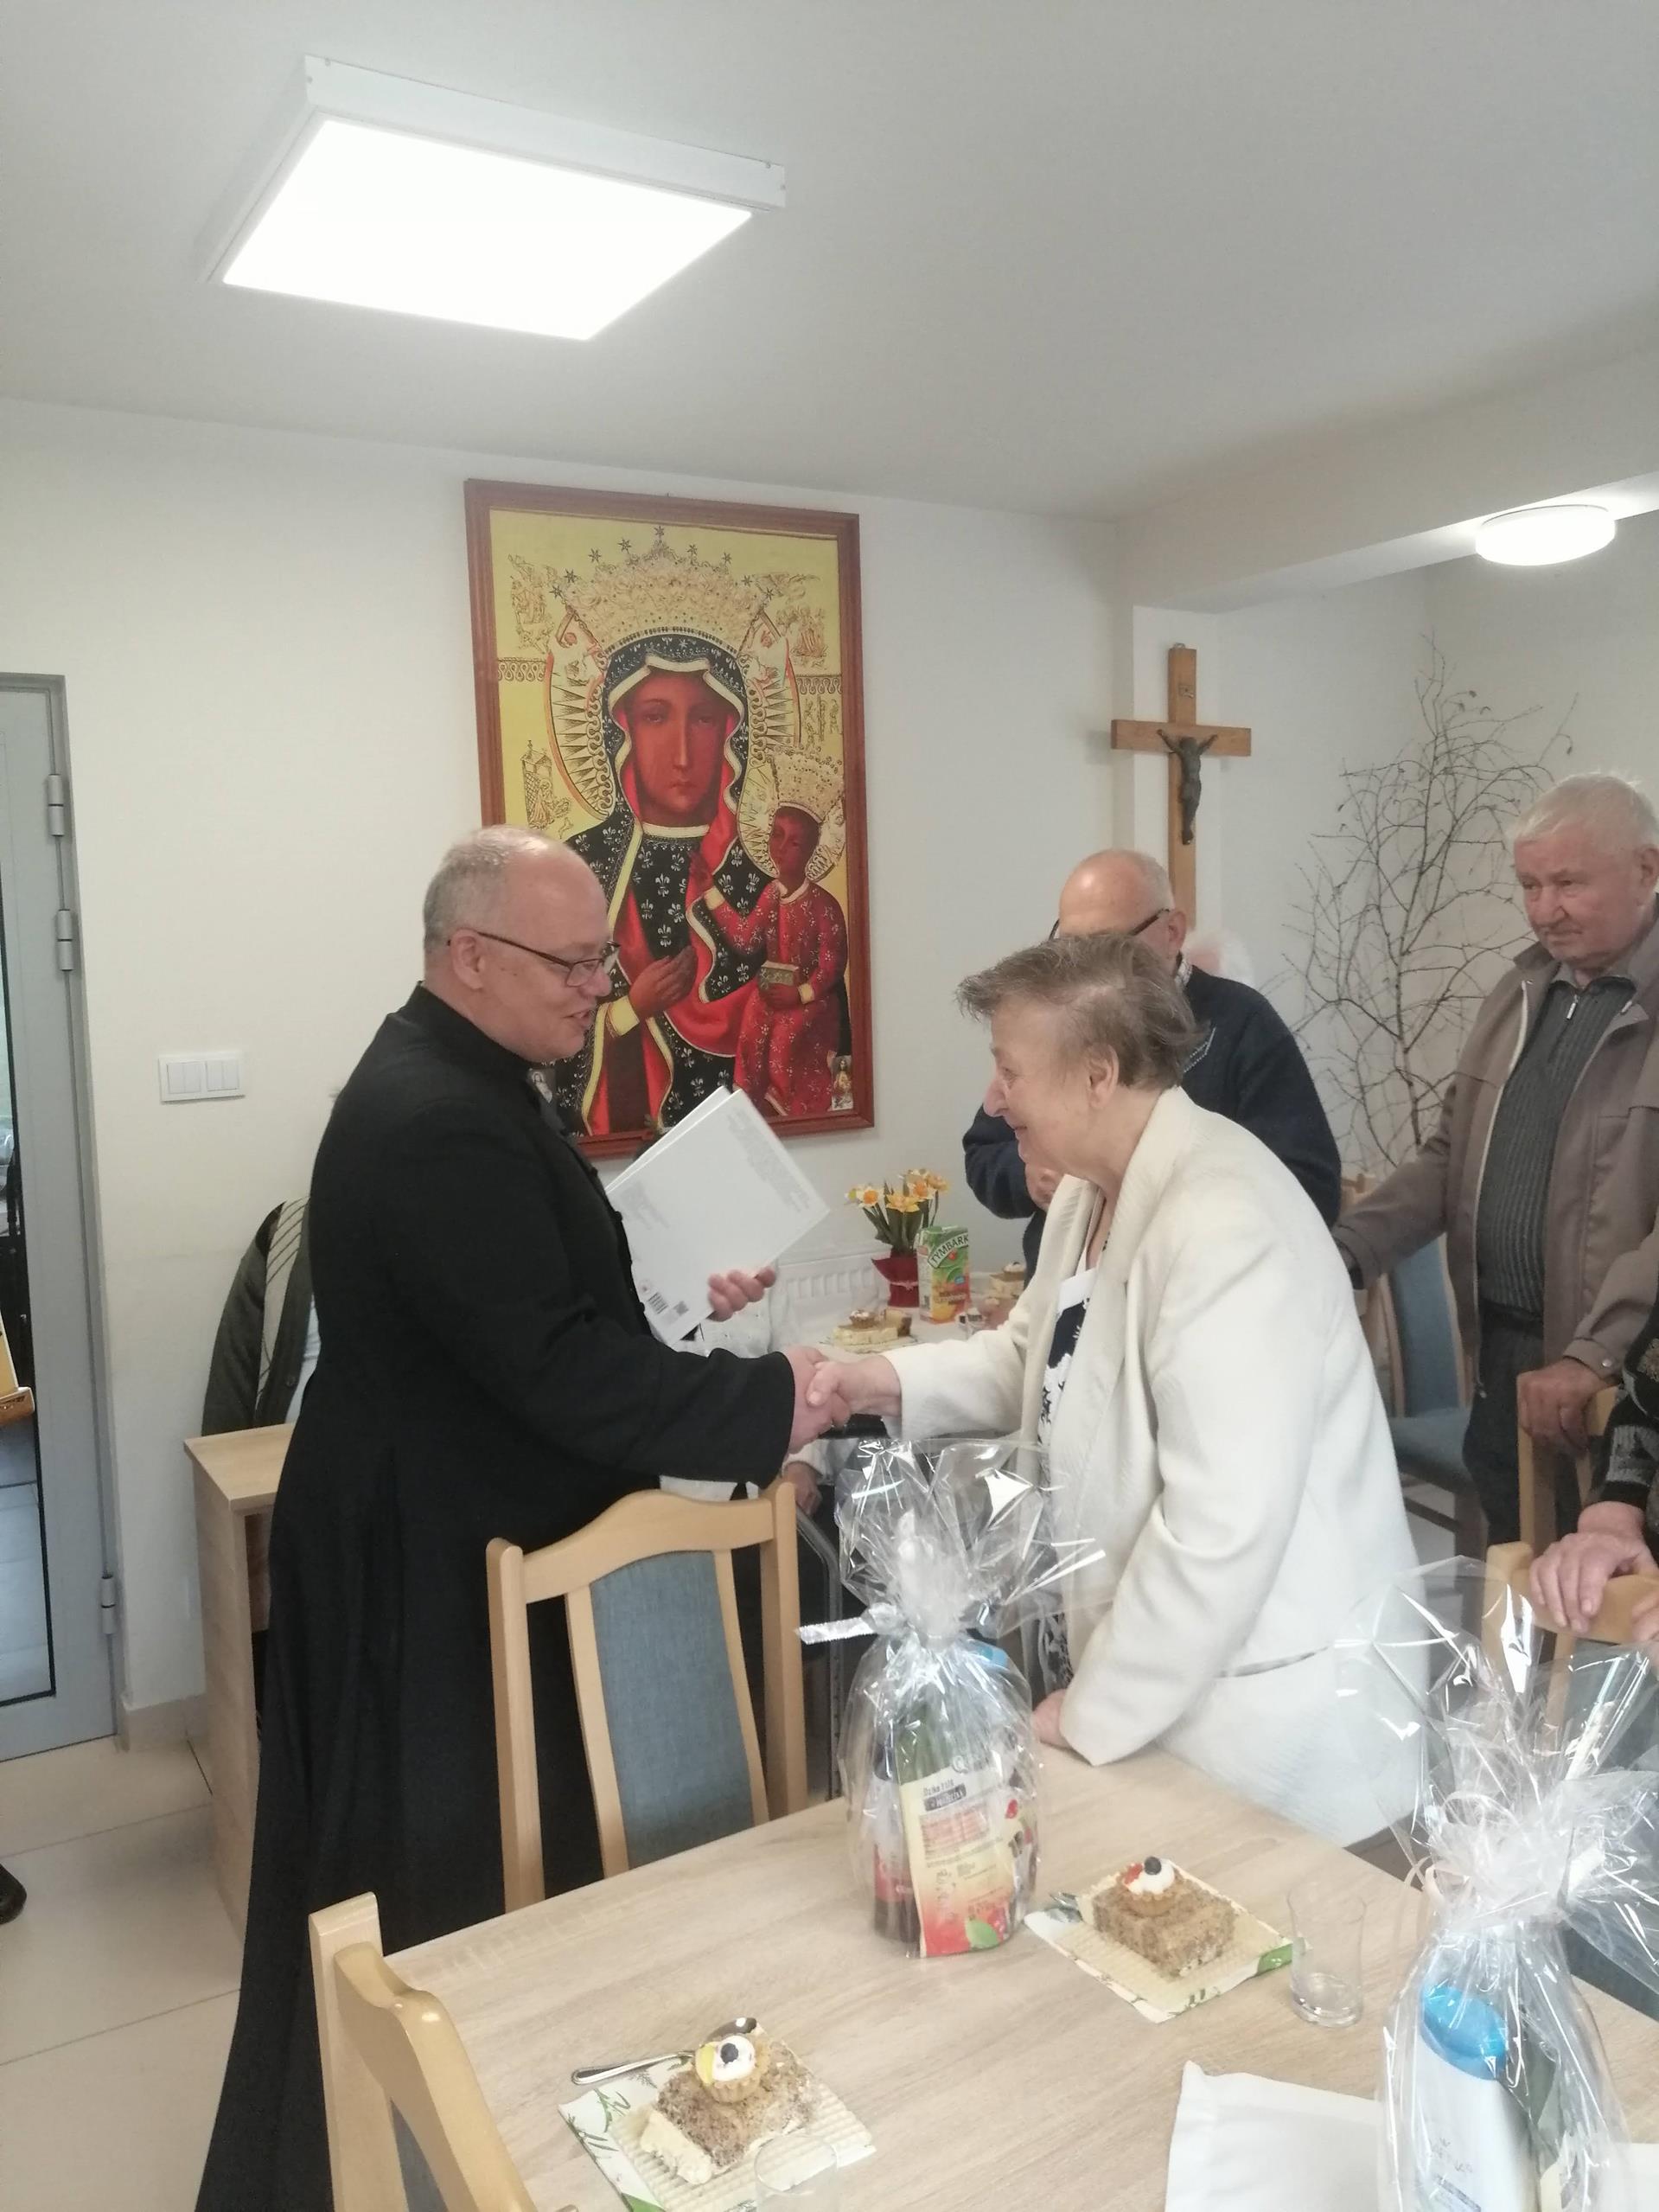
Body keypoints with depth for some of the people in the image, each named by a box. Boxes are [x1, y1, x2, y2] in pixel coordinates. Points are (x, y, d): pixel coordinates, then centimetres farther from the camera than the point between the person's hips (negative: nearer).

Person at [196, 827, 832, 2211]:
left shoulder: (461, 1082, 8)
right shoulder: (433, 1122, -27)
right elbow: (559, 1369, -31)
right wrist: (768, 1406, -25)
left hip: (460, 1536, 11)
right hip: (435, 1570, -11)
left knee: (466, 1880, 24)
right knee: (445, 1901, 7)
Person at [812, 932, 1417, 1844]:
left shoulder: (1223, 1229, -29)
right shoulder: (1092, 1189, 3)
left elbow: (1221, 1528, -30)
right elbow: (1034, 1356, 15)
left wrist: (1093, 1712, -19)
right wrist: (893, 1381, -3)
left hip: (1264, 1695, -9)